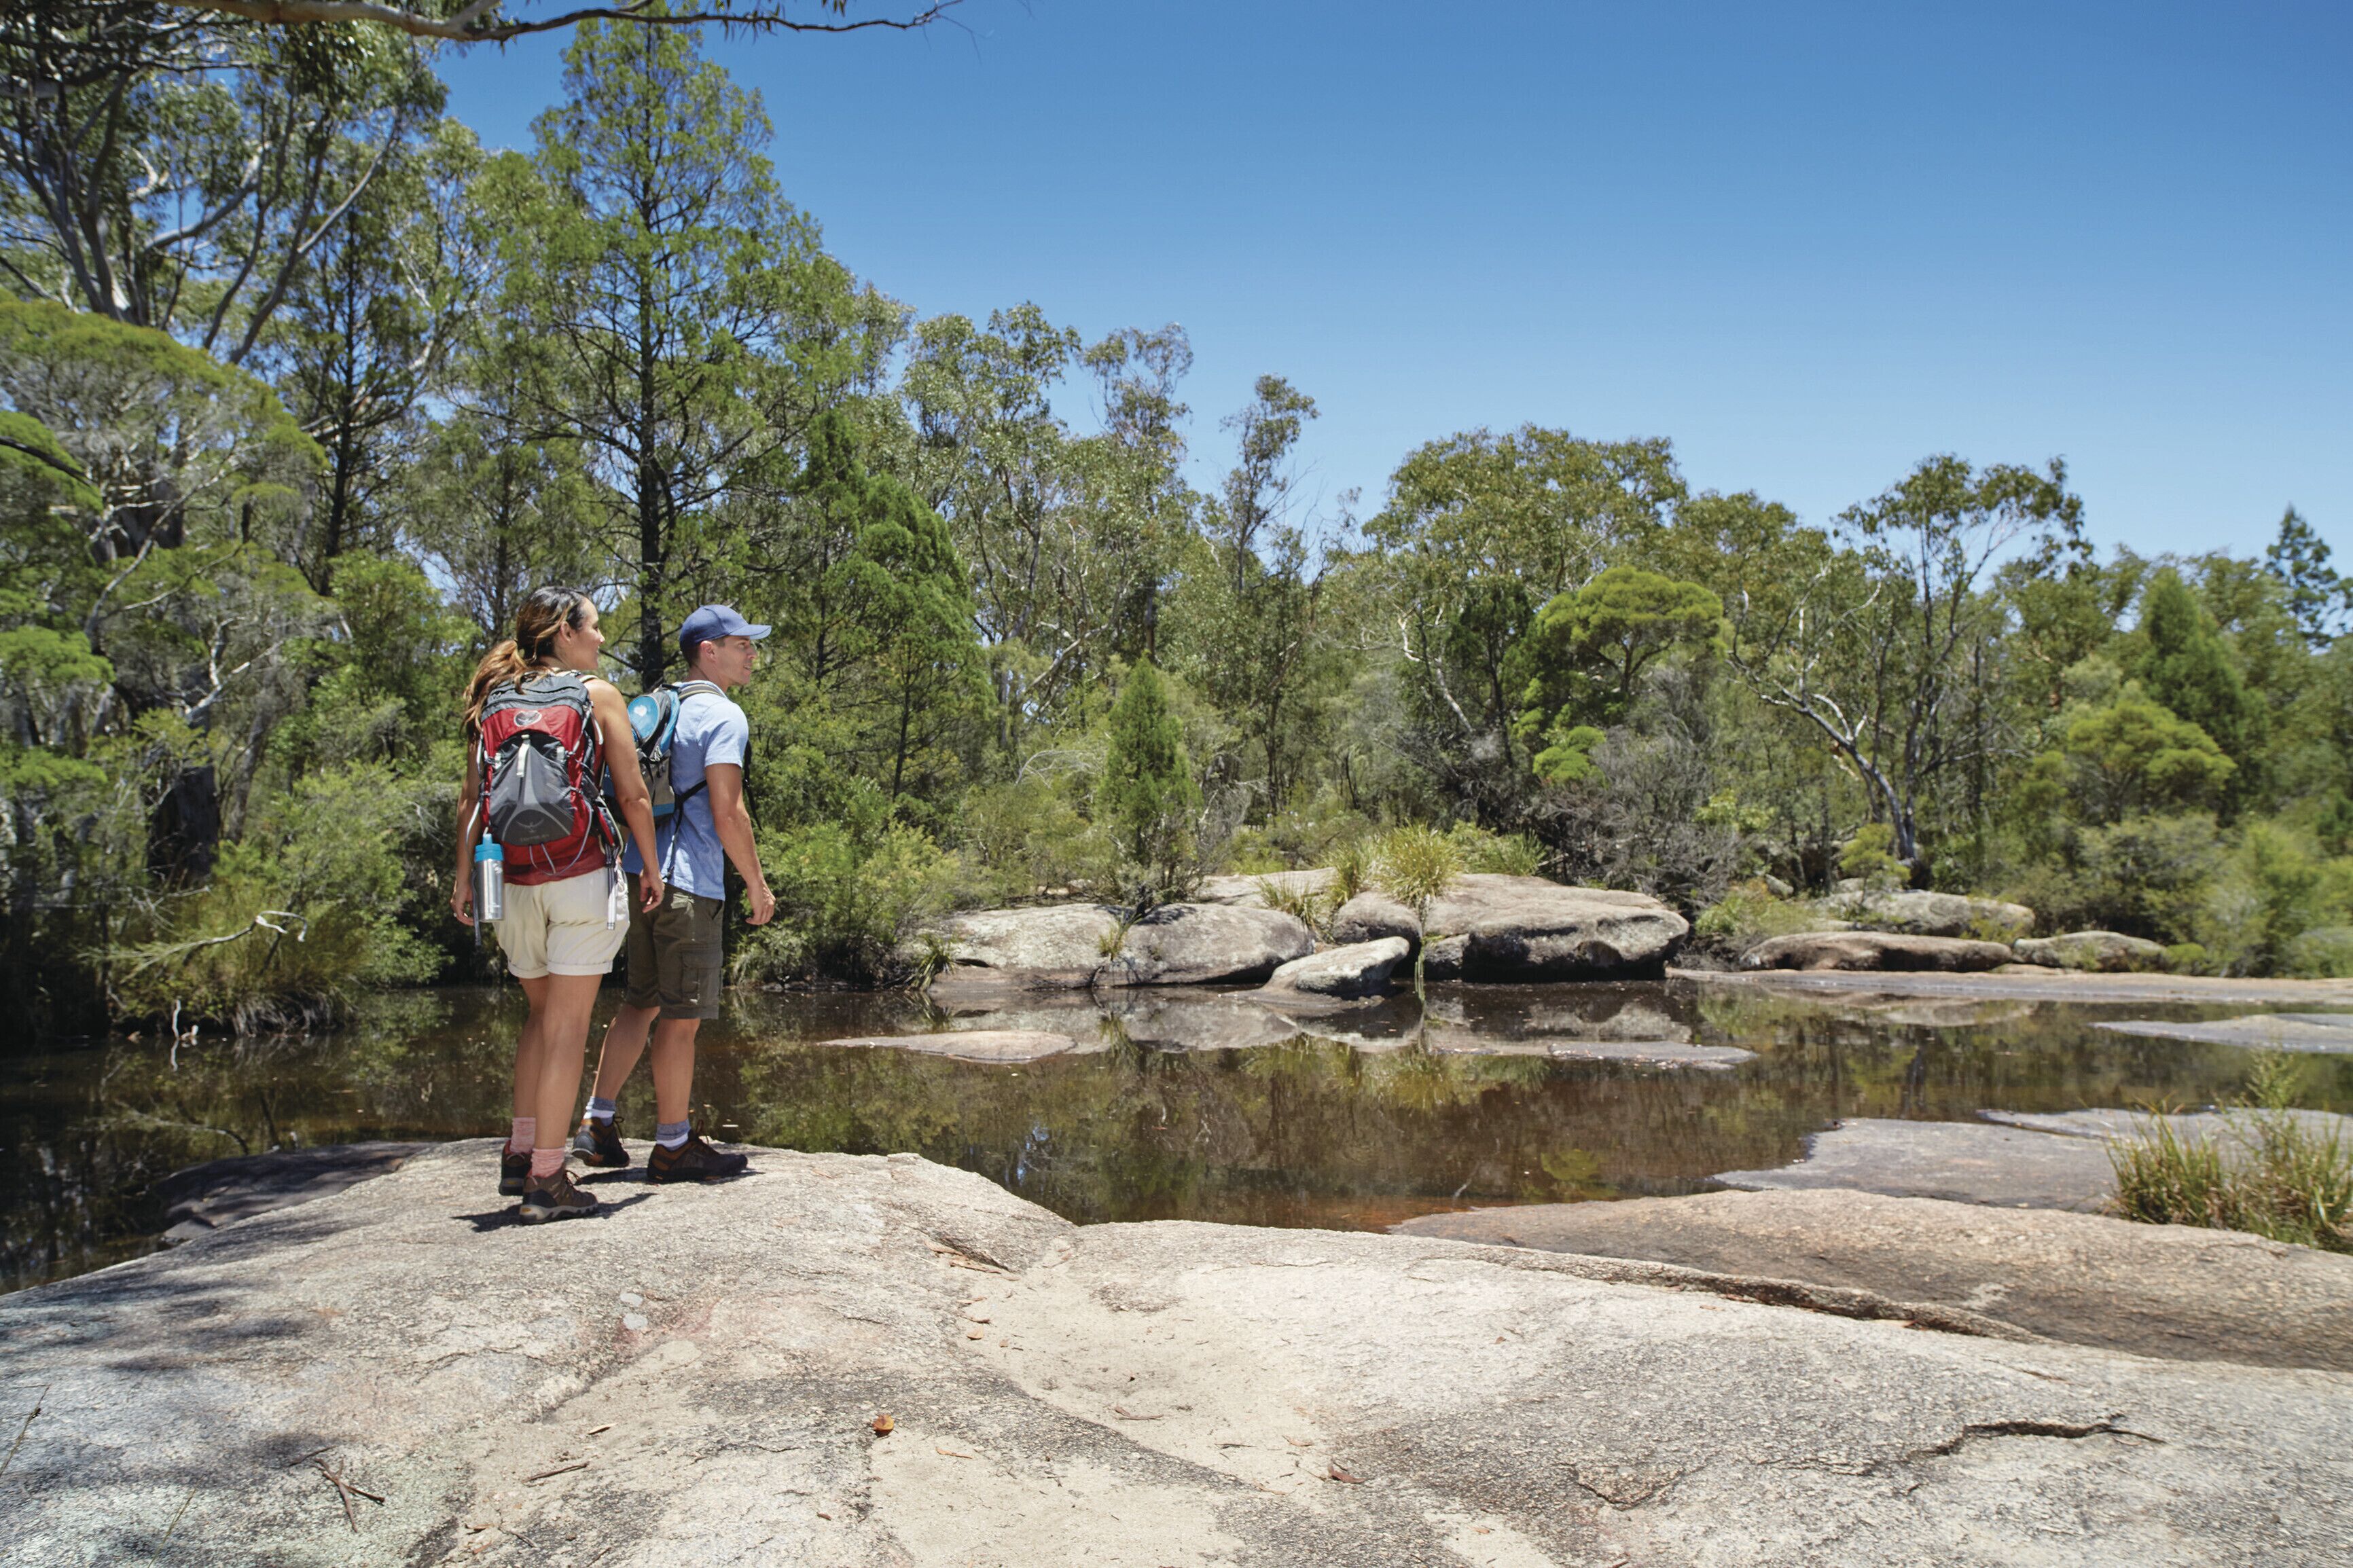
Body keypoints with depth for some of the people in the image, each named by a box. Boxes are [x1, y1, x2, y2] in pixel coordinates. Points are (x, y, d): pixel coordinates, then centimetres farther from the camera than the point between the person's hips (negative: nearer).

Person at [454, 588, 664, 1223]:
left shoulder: (494, 699, 11)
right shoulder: (596, 694, -1)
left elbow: (472, 799, 9)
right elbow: (633, 795, -2)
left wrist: (464, 879, 13)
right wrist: (652, 868, 8)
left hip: (512, 876, 5)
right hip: (580, 868, -5)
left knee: (542, 1013, 21)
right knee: (567, 1026, 0)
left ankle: (519, 1154, 19)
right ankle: (546, 1180, 2)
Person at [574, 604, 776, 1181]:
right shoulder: (723, 716, -9)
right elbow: (728, 812, -16)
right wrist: (757, 884, -7)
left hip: (642, 873, 9)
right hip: (688, 880, -9)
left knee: (642, 1001, 17)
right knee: (681, 1014, -1)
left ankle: (597, 1124, 16)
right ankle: (673, 1145, 7)